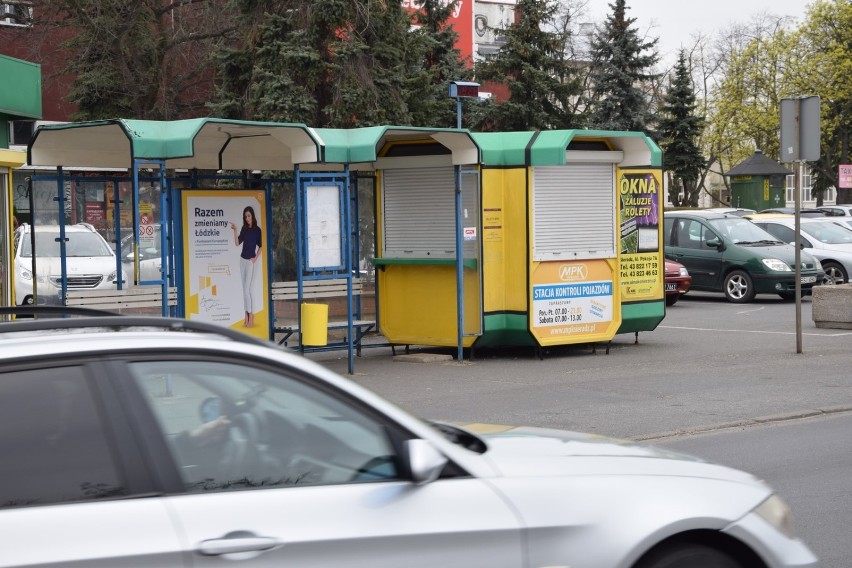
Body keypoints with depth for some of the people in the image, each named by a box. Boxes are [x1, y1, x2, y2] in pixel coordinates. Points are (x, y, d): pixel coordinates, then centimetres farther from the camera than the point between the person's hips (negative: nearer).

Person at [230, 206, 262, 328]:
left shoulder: (257, 230, -5)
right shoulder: (244, 229, 9)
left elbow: (260, 246, -2)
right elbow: (237, 243, 2)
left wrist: (256, 258, -10)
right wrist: (235, 231, -9)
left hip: (251, 261, -6)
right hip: (242, 259, 6)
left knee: (248, 288, -10)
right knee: (244, 288, 6)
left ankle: (251, 317, -7)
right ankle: (246, 316, 8)